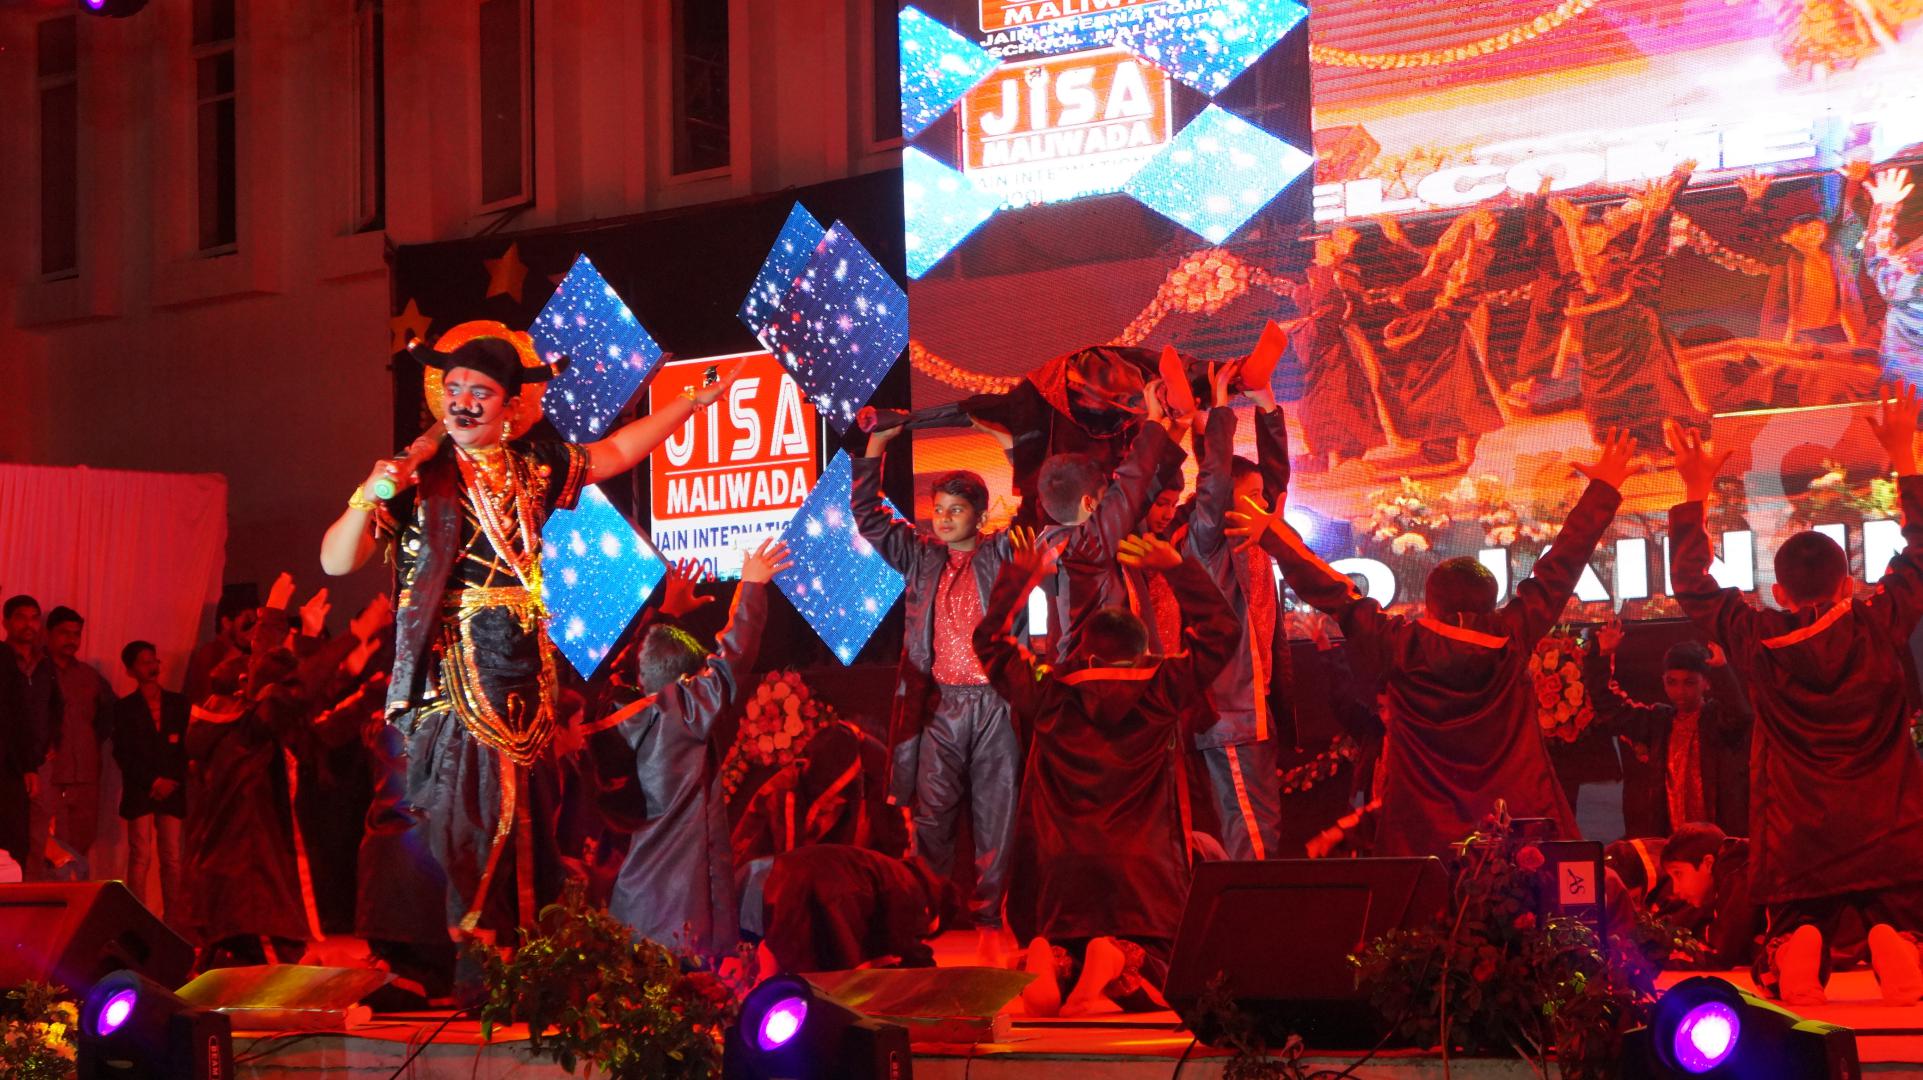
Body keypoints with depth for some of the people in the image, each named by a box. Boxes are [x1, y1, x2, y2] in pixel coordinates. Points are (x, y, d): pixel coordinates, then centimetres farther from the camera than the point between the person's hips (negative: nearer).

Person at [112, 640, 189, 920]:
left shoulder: (179, 703, 14)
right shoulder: (124, 708, 8)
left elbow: (188, 747, 9)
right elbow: (122, 754, 0)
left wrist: (172, 781, -4)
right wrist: (152, 782, -8)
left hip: (172, 791, 2)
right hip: (139, 792, -2)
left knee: (172, 859, -3)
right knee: (141, 857, -8)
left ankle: (173, 918, -3)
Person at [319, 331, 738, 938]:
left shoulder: (534, 468, 11)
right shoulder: (418, 475, -3)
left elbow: (616, 453, 26)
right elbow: (337, 562, -8)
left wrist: (695, 401, 28)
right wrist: (368, 498, -26)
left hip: (525, 674, 5)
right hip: (455, 676, -5)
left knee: (529, 812, 6)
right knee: (473, 811, -11)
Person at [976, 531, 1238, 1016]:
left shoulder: (1047, 694, 7)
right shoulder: (1161, 690, 3)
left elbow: (990, 639, 24)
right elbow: (1223, 630, 13)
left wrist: (1020, 575, 31)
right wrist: (1176, 567, 17)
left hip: (1056, 876, 1)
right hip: (1145, 880, -1)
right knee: (1154, 988, 9)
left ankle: (1053, 962, -19)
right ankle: (1121, 959, -25)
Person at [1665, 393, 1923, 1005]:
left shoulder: (1757, 642, -3)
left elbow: (1693, 587, 13)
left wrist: (1696, 494, 19)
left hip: (1794, 847, 1)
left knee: (1796, 934, 12)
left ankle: (1798, 955, -23)